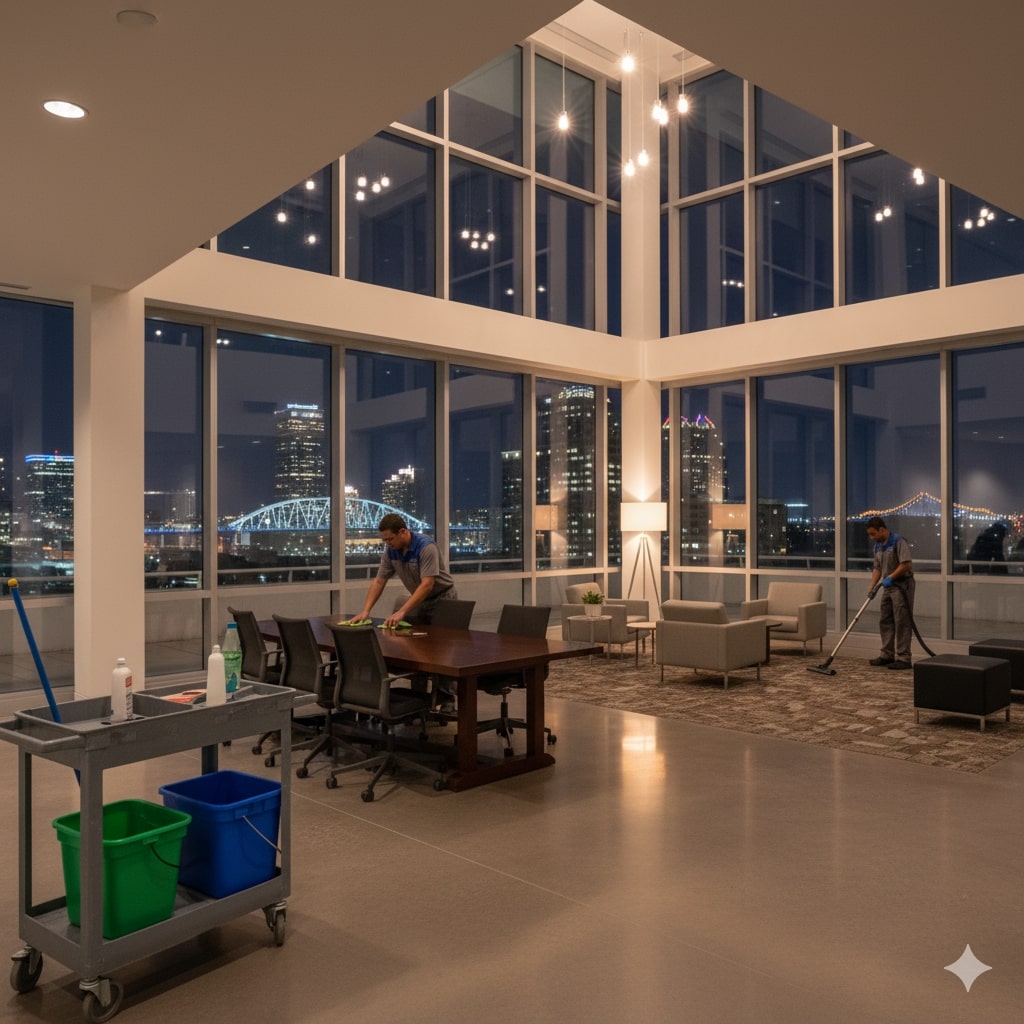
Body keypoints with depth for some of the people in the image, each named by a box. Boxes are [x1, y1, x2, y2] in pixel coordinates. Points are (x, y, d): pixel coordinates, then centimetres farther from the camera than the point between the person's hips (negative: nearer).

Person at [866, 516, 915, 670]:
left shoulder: (898, 541, -15)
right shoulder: (878, 546, 12)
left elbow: (906, 564, -22)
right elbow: (877, 568, 15)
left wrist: (890, 577, -20)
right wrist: (871, 587, 5)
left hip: (902, 585, -9)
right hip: (888, 587, 9)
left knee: (902, 623, -6)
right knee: (885, 622, 11)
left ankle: (903, 658, -3)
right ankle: (887, 655, 18)